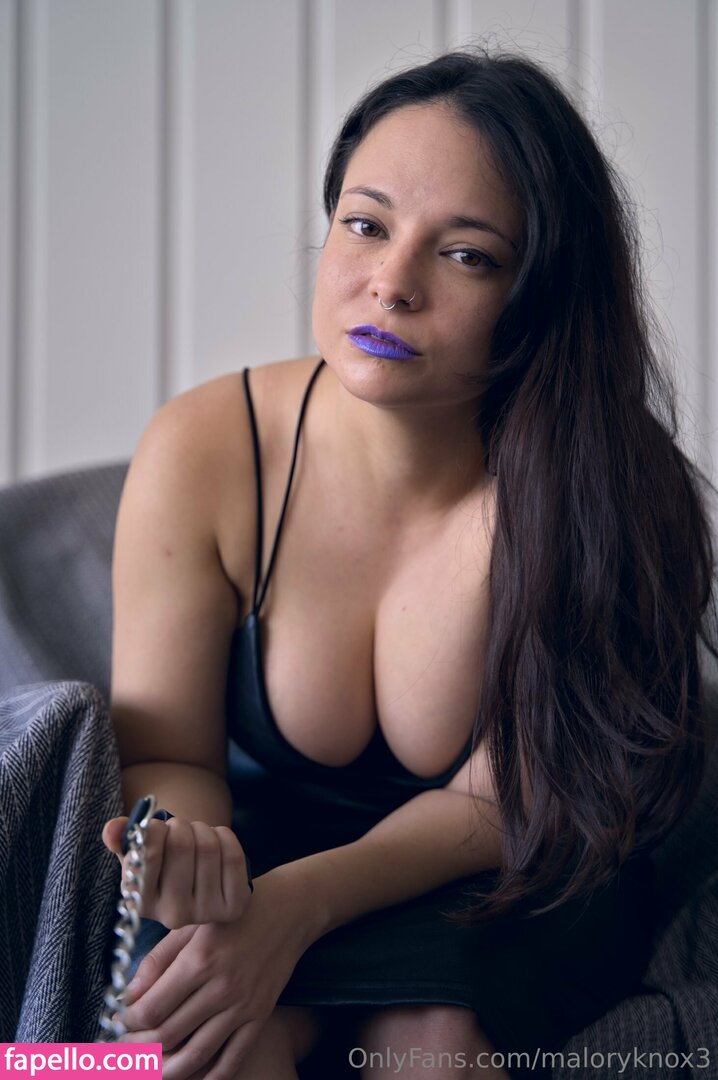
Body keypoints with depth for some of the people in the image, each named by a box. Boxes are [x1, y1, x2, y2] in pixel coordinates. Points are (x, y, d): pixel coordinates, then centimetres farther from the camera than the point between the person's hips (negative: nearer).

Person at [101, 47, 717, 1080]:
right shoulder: (200, 453, -16)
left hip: (512, 890, 0)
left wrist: (305, 899, -35)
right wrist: (189, 851, -35)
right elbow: (167, 754, -10)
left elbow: (502, 801, -17)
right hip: (263, 843, 1)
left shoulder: (595, 490, -21)